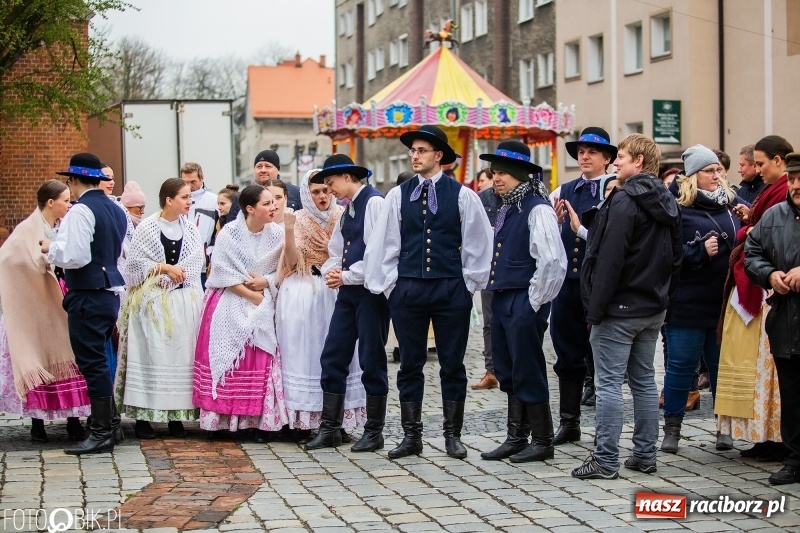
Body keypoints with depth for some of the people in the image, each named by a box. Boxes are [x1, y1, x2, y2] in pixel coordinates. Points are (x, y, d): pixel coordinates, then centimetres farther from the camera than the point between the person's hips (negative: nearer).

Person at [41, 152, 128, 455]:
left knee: (92, 363, -4)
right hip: (110, 292, 9)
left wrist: (50, 249, -5)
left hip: (88, 297, -9)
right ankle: (108, 423, 23)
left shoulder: (81, 211, -15)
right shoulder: (116, 211, 12)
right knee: (99, 360, 18)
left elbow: (74, 257, -24)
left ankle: (101, 433, -1)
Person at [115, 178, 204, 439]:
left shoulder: (190, 229, 10)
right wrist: (164, 268, -12)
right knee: (151, 355, -6)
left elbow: (197, 262, 3)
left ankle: (176, 415, 7)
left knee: (182, 355, 1)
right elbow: (135, 261, -5)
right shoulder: (147, 228, -2)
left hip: (185, 301, 4)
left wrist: (174, 274, -11)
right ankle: (142, 416, -2)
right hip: (152, 301, -4)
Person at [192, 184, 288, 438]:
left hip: (262, 308, 2)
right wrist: (251, 295, -12)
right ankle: (223, 420, -1)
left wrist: (266, 282, -15)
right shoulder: (230, 233, -6)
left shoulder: (276, 233, 0)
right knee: (227, 360, -5)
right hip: (230, 307, -2)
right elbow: (224, 273, -9)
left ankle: (258, 420, 0)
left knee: (261, 361, -4)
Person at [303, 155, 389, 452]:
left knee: (372, 360, 0)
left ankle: (374, 432, 9)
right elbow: (336, 250, 21)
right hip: (347, 291, 9)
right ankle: (330, 429, 11)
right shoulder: (347, 209, 17)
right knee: (333, 357, 6)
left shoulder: (374, 203, -11)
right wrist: (331, 271, 0)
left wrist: (347, 276, -13)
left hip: (370, 290, -9)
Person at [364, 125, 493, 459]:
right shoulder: (398, 196, 5)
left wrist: (470, 285, 2)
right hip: (407, 290, 2)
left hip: (451, 290, -1)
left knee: (452, 364, 4)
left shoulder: (462, 196, 1)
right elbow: (383, 243, 7)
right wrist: (389, 285, 4)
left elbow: (478, 244, 4)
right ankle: (411, 436, 13)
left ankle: (453, 435, 14)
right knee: (410, 364, 5)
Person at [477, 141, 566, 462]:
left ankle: (542, 442, 10)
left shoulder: (536, 209, -14)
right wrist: (495, 294, 14)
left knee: (528, 372, -1)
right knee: (508, 372, 14)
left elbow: (553, 261, -22)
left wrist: (534, 302, -16)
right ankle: (516, 438, 23)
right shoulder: (506, 209, 14)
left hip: (525, 303, -9)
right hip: (502, 300, 9)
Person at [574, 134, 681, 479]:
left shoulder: (625, 201, -17)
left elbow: (609, 260, -20)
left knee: (609, 383, -4)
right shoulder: (667, 204, 11)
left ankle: (606, 460, -3)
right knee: (644, 380, 14)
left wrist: (595, 309, -16)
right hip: (653, 309, 9)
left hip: (620, 309, -9)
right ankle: (645, 455, 18)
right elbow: (675, 258, 16)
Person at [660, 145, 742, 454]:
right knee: (681, 365, 3)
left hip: (725, 302, 5)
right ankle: (672, 428, 13)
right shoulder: (677, 207, -7)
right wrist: (700, 252, -20)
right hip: (688, 304, -5)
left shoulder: (731, 203, 10)